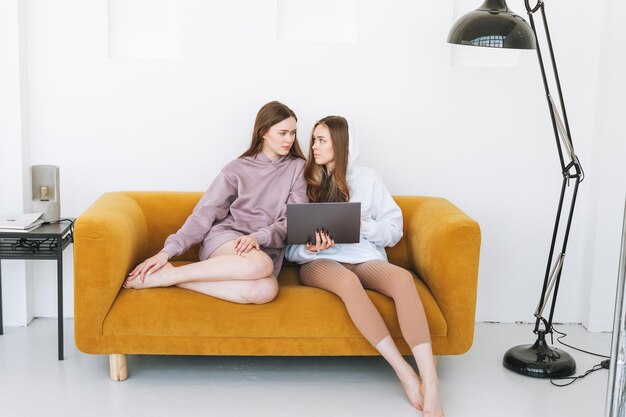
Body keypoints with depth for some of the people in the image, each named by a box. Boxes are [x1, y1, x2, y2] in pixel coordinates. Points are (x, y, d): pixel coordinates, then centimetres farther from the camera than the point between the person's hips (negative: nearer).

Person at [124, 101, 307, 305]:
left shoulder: (297, 167, 8)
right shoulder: (237, 169, 5)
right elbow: (204, 214, 0)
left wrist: (258, 237, -19)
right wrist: (168, 251, -13)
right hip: (224, 238, -2)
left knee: (267, 290, -38)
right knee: (260, 264, -40)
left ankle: (174, 278, -30)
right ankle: (165, 275, -28)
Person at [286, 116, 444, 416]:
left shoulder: (367, 179, 15)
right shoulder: (304, 181, 13)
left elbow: (394, 229, 9)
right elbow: (289, 243, 8)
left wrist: (360, 225, -9)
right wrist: (308, 248, -15)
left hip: (364, 258, 1)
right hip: (319, 262, -1)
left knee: (402, 277, -34)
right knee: (348, 281, -39)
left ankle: (430, 386, -46)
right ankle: (406, 375, -37)